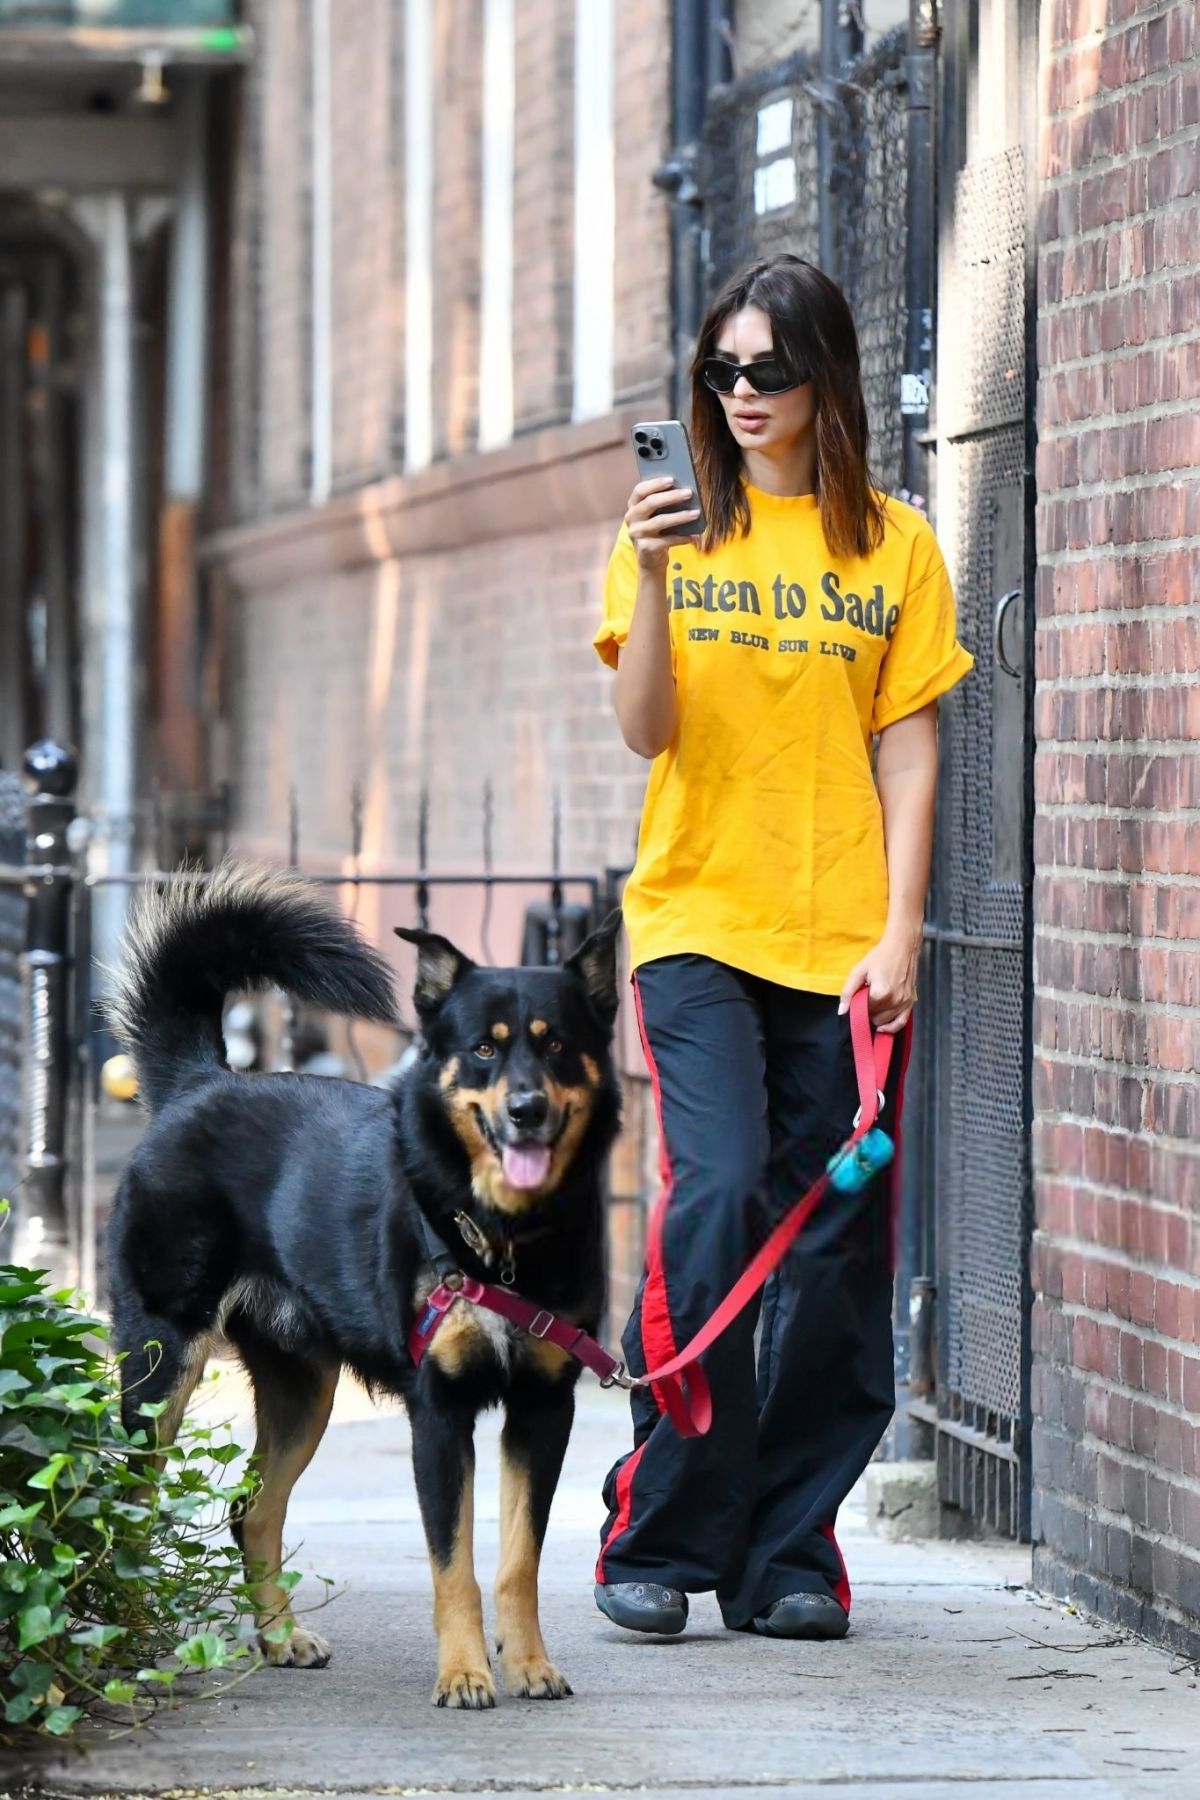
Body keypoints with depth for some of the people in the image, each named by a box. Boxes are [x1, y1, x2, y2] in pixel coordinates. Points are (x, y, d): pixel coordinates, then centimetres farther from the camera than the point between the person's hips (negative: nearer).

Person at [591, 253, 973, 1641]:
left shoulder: (896, 547, 9)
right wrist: (654, 583, -19)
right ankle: (662, 1539, -7)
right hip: (696, 923, -1)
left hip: (840, 941, 1)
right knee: (718, 1194, -17)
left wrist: (899, 935, -3)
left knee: (837, 1242, 0)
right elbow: (644, 732, -4)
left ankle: (789, 1550, 11)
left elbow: (907, 756, 7)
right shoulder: (670, 530, 7)